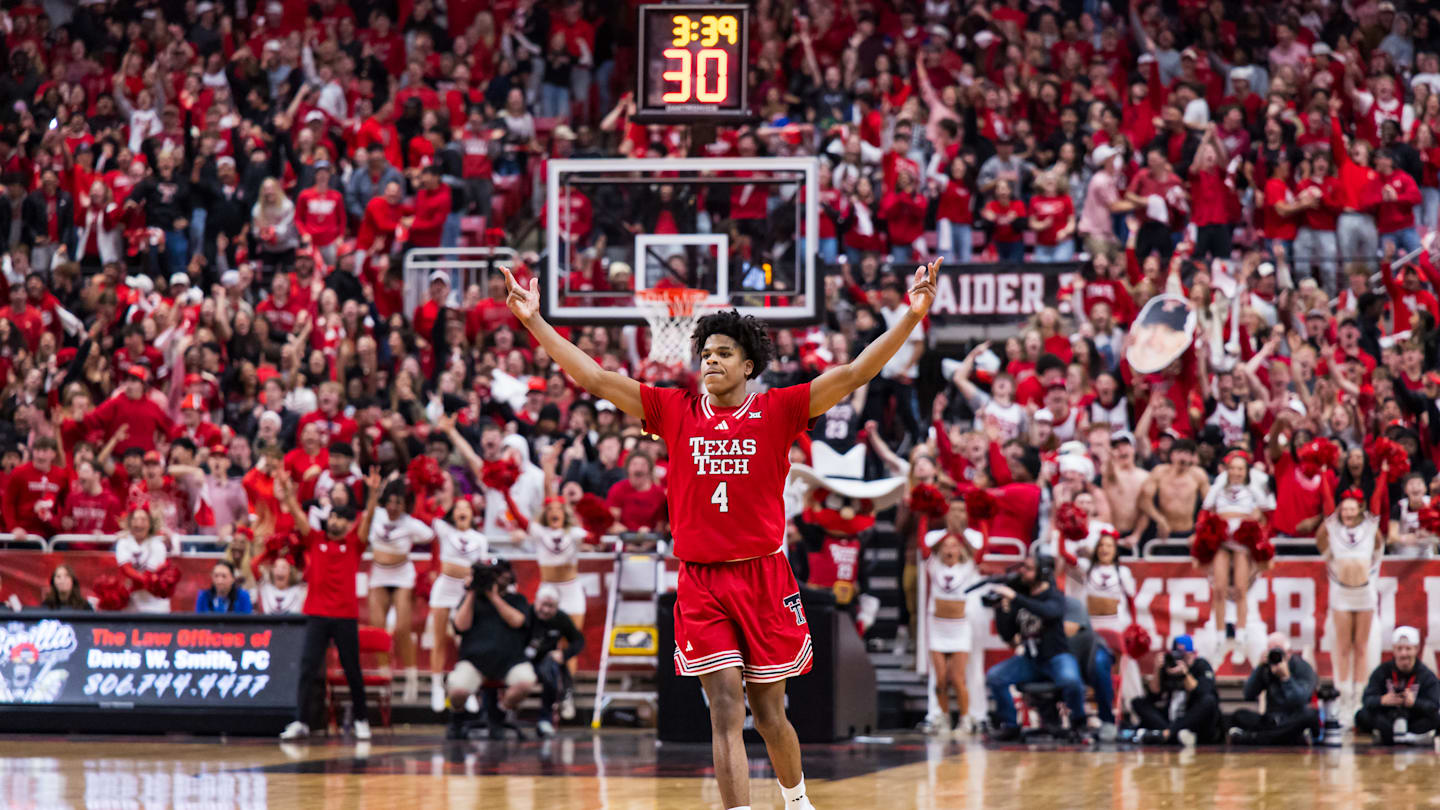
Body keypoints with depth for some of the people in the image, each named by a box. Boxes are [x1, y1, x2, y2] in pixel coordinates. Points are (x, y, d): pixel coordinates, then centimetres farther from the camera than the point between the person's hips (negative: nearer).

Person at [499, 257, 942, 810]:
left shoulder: (778, 411, -1)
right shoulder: (675, 412, 5)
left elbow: (855, 373, -8)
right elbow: (594, 378, 5)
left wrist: (911, 316, -18)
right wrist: (535, 322, 0)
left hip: (763, 577, -1)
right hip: (701, 582, 1)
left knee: (768, 713, 10)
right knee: (726, 711, -9)